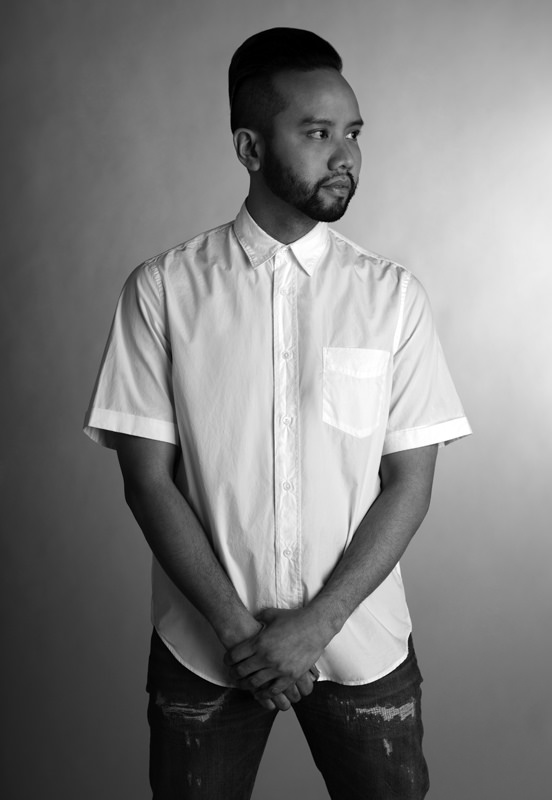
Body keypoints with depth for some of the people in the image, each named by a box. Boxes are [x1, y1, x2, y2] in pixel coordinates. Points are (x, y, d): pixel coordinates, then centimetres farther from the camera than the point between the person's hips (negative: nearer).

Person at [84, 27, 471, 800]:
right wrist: (238, 627, -12)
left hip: (362, 642, 1)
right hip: (203, 647, 0)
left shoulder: (392, 294, -4)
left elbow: (410, 482, -4)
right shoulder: (161, 290, -7)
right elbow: (148, 480, -7)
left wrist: (317, 623, -12)